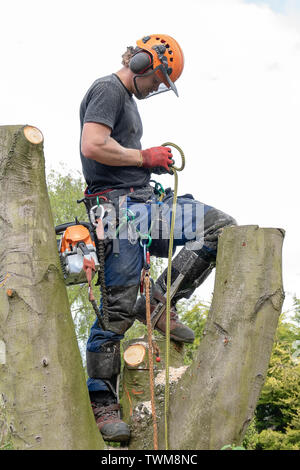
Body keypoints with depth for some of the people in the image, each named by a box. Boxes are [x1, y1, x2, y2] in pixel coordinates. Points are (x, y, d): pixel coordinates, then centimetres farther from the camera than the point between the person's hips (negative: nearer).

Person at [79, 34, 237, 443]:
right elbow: (92, 147, -21)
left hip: (144, 201, 9)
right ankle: (101, 404, -1)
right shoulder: (108, 90, -5)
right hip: (118, 205, -9)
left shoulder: (128, 99, 25)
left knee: (220, 225, -3)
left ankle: (159, 304, -3)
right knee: (117, 309, -9)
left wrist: (152, 163, 13)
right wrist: (145, 157, -10)